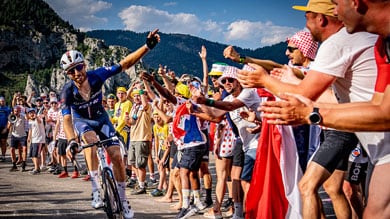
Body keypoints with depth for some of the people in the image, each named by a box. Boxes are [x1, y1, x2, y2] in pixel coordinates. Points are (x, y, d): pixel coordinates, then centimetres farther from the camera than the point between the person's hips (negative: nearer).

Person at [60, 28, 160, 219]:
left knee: (116, 156, -12)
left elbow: (125, 64, -25)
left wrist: (147, 46, -34)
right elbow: (67, 118, -36)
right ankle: (96, 190, -31)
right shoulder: (67, 92, -28)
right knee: (91, 139, -37)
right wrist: (71, 140, -54)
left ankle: (122, 198, 6)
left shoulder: (96, 76, -25)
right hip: (82, 121, -2)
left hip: (100, 118, 2)